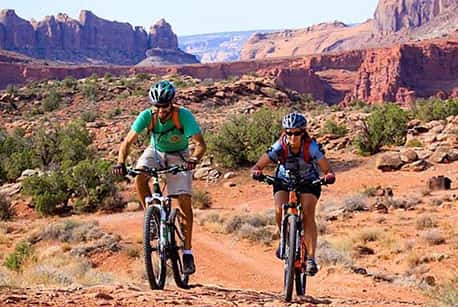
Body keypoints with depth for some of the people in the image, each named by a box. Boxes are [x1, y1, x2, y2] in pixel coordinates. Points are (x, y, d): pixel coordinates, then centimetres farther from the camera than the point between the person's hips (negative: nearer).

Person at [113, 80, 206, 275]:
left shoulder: (183, 115, -29)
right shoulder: (146, 116, -24)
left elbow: (200, 144, -35)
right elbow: (127, 141, -24)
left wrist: (194, 159, -56)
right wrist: (121, 163, -42)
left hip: (178, 156, -2)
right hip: (155, 151, 2)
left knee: (184, 201, -14)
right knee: (139, 176, -31)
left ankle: (187, 251, -5)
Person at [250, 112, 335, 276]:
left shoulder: (311, 147, -28)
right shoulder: (280, 146, -26)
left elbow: (328, 170, -30)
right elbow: (257, 166, -27)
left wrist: (329, 176, -53)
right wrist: (256, 171, -50)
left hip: (308, 182, -1)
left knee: (308, 214, -23)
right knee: (279, 210, -25)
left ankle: (311, 258, -21)